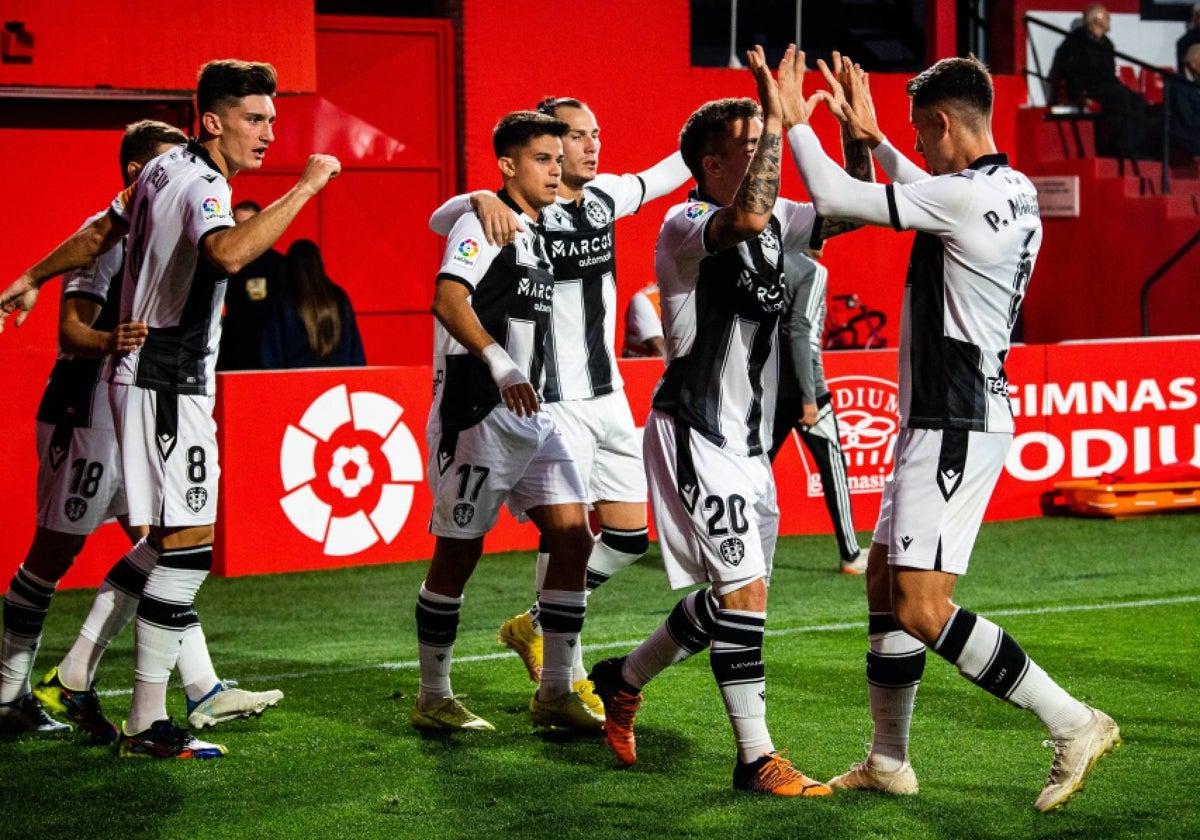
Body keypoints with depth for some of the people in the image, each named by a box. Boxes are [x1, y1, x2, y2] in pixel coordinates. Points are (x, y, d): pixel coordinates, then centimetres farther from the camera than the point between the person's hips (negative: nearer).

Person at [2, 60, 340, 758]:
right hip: (169, 384, -11)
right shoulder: (201, 187, -18)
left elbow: (101, 233, 25)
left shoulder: (166, 171, 12)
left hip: (146, 374, 11)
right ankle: (145, 726, -8)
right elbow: (229, 254, -40)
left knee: (163, 537, 15)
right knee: (188, 545, -9)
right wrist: (306, 187, -34)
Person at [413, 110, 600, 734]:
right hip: (476, 413, -9)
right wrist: (500, 365, -35)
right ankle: (433, 700, 10)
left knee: (573, 536, 0)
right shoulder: (484, 221, -9)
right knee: (458, 553, -1)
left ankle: (555, 694, 6)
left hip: (527, 414, 9)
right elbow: (448, 301, -24)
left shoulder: (536, 234, 18)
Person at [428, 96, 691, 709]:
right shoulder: (519, 213, -13)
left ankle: (534, 627, 27)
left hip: (608, 396, 8)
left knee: (629, 536, 9)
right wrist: (480, 199, -45)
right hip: (552, 401, -7)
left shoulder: (605, 196, 8)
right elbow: (440, 219, -26)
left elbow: (659, 178, 27)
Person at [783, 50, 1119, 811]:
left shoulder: (966, 196, -19)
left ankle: (1074, 725, -10)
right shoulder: (1013, 192, 10)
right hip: (947, 423, 10)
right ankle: (889, 762, 22)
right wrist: (869, 135, 34)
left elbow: (834, 198, -14)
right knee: (885, 580, 15)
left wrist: (794, 121, 1)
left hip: (956, 428, -10)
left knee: (921, 608, -13)